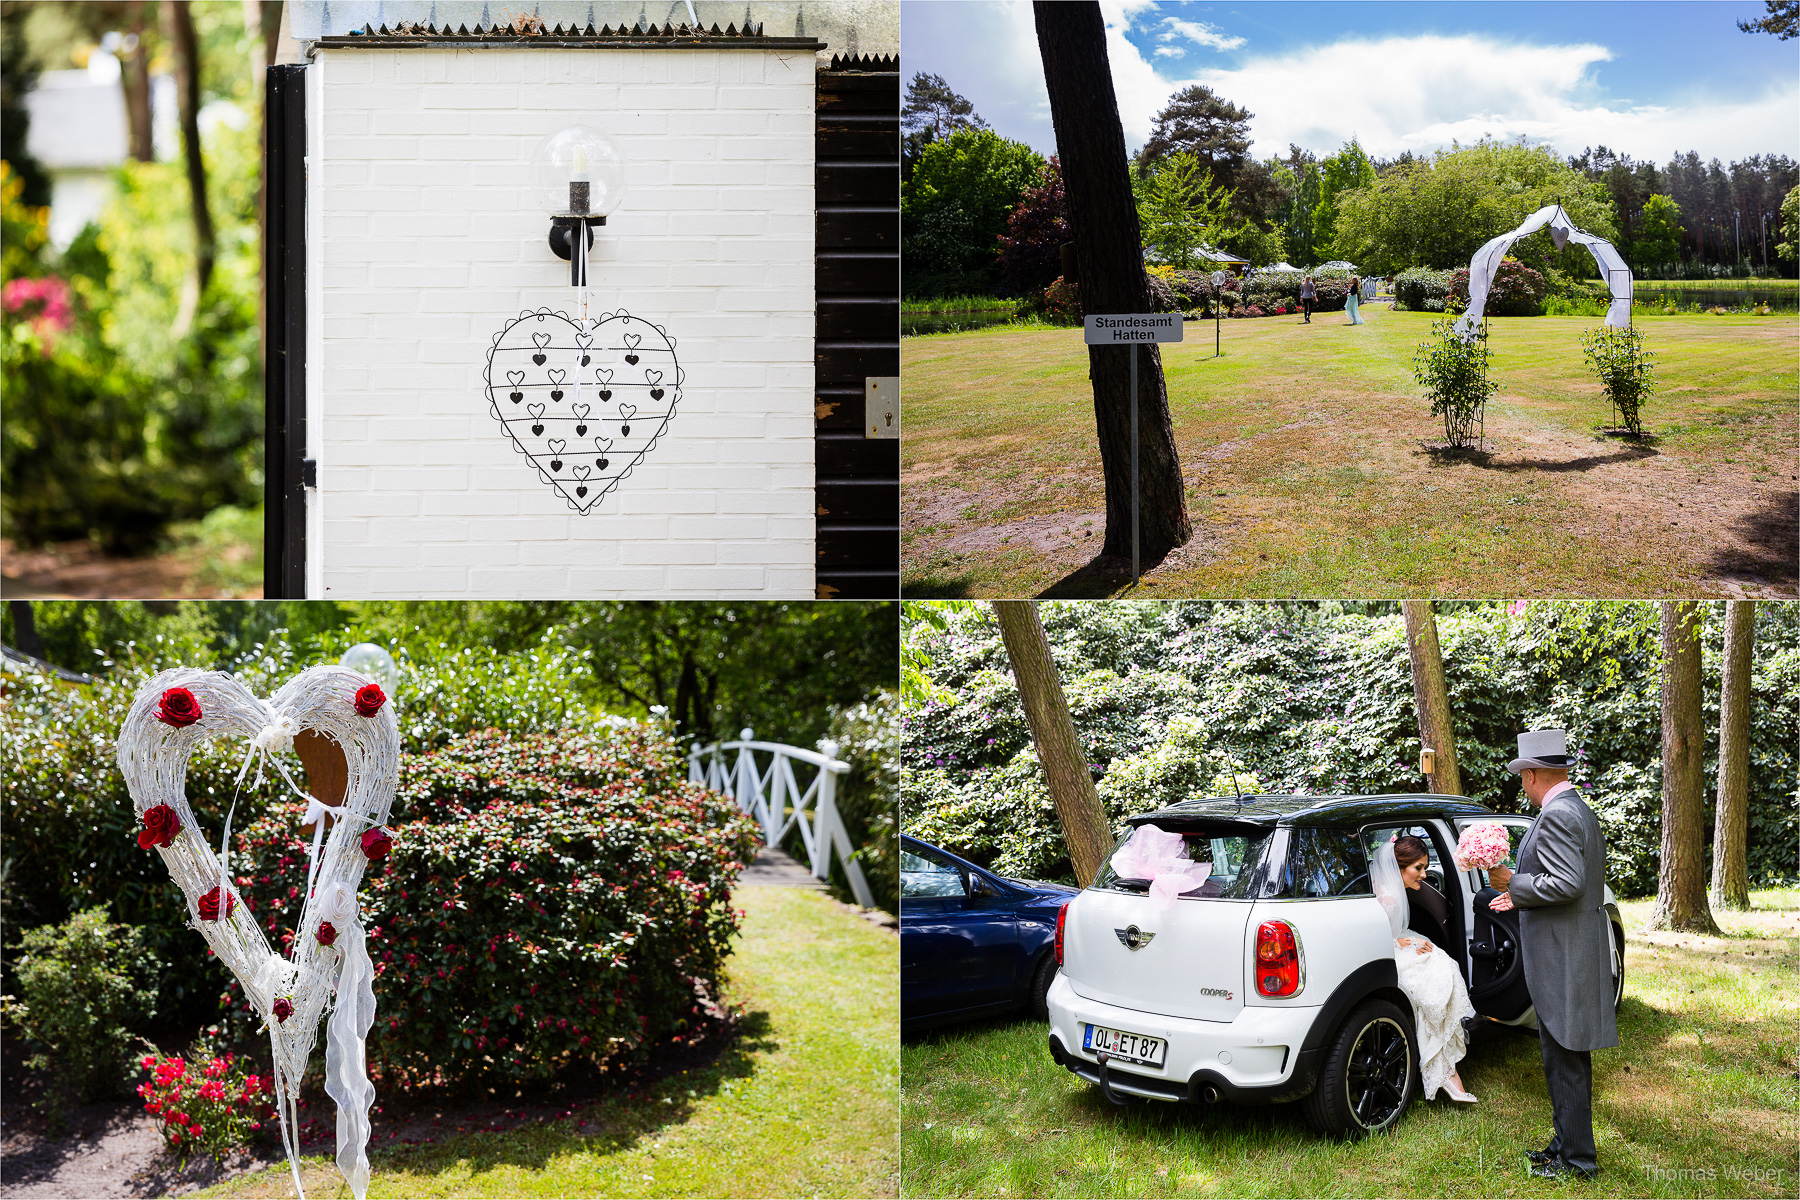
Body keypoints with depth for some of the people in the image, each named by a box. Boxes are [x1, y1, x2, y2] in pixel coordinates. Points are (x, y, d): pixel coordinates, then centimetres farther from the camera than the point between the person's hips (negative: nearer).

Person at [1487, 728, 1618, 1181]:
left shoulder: (1555, 816, -18)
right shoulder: (1582, 812, 15)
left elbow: (1567, 884, -26)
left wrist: (1513, 882, -14)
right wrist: (1522, 898, 19)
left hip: (1562, 960, -10)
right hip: (1577, 952, 10)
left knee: (1563, 1060, -3)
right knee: (1566, 1058, 17)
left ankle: (1577, 1159, 4)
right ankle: (1568, 1144, 26)